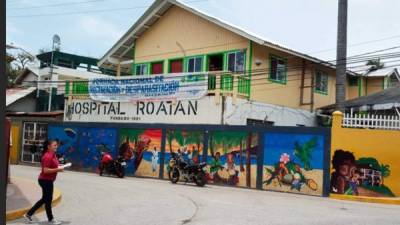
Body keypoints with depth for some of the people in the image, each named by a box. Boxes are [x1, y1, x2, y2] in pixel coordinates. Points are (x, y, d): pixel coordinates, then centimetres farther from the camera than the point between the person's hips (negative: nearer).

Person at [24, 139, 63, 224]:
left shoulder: (52, 155, 10)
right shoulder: (47, 156, -21)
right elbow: (45, 170, -26)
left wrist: (58, 167, 7)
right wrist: (58, 169, -24)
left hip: (48, 180, 10)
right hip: (46, 181, -10)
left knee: (45, 199, 19)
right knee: (48, 200, 5)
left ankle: (29, 214, 29)